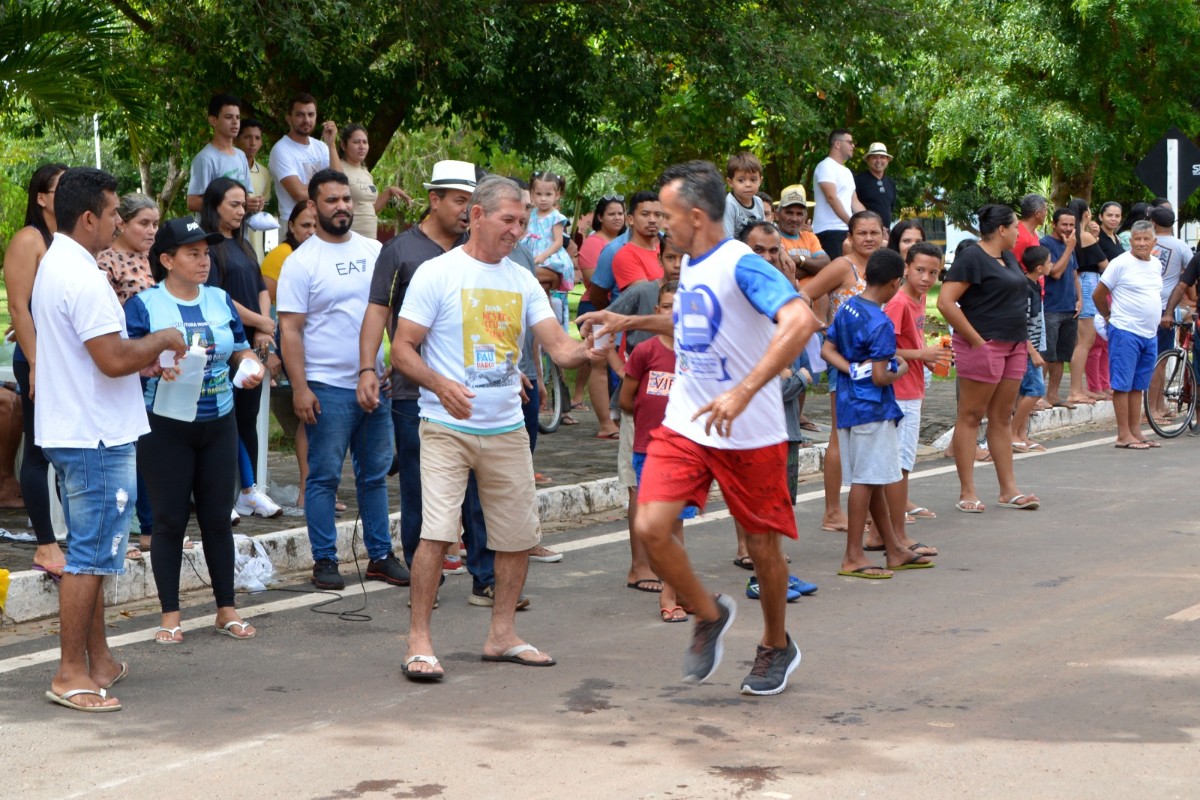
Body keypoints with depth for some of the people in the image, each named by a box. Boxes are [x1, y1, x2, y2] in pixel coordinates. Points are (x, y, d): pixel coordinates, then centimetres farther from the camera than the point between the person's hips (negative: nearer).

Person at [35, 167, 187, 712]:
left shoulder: (54, 266, 14)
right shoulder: (82, 277, -20)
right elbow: (114, 359, -25)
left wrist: (147, 360, 14)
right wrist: (162, 339, -9)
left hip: (70, 431, 11)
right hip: (94, 438, -11)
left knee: (89, 552, 16)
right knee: (90, 557, -5)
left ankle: (98, 660, 24)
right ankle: (70, 676, 1)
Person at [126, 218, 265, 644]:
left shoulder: (220, 301, 9)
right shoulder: (144, 305, -5)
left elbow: (240, 349, 16)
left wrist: (253, 365, -5)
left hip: (218, 422, 4)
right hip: (165, 427, -4)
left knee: (218, 516, 9)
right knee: (170, 519, 0)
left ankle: (227, 609, 19)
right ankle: (170, 615, 10)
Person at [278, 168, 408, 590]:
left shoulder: (374, 250, 9)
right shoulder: (301, 262, -6)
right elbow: (289, 330, -8)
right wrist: (299, 388, -15)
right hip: (328, 386, -5)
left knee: (376, 474, 11)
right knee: (324, 477, 0)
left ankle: (380, 556, 19)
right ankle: (324, 561, 8)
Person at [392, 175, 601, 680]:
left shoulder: (522, 280, 10)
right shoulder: (437, 274, -5)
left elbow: (560, 348, 3)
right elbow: (401, 349, -7)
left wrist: (588, 350, -20)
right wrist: (440, 384, -24)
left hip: (507, 429, 6)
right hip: (447, 428, -5)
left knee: (518, 536, 9)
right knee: (437, 532, -14)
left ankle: (502, 634, 23)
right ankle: (419, 640, -5)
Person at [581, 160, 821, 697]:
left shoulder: (741, 265, -18)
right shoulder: (690, 267, 9)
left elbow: (800, 322, -35)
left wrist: (744, 392, -40)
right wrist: (632, 322, 23)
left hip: (750, 433, -6)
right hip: (684, 425, 7)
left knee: (762, 544, 8)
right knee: (650, 527, -10)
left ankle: (776, 647, 33)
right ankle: (709, 615, 14)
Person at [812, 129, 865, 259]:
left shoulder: (846, 171, 23)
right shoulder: (826, 166, -5)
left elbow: (855, 202, 21)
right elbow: (831, 197, -16)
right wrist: (851, 223, -19)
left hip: (846, 230, 9)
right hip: (830, 231, -9)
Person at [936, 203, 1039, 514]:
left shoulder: (1007, 258, 16)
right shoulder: (972, 258, -12)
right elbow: (946, 302, -20)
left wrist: (1023, 340, 15)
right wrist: (975, 339, -18)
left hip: (1013, 345, 9)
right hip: (985, 345, -9)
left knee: (1002, 418, 11)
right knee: (970, 417, -2)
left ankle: (1009, 490, 15)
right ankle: (967, 493, 1)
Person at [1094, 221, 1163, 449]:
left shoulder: (1156, 265, 13)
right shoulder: (1121, 263, -9)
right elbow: (1098, 294, -3)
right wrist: (1109, 317, 7)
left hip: (1149, 334, 7)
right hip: (1125, 332, -7)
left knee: (1138, 385, 12)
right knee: (1123, 384, -4)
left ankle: (1136, 431, 18)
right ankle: (1124, 436, -2)